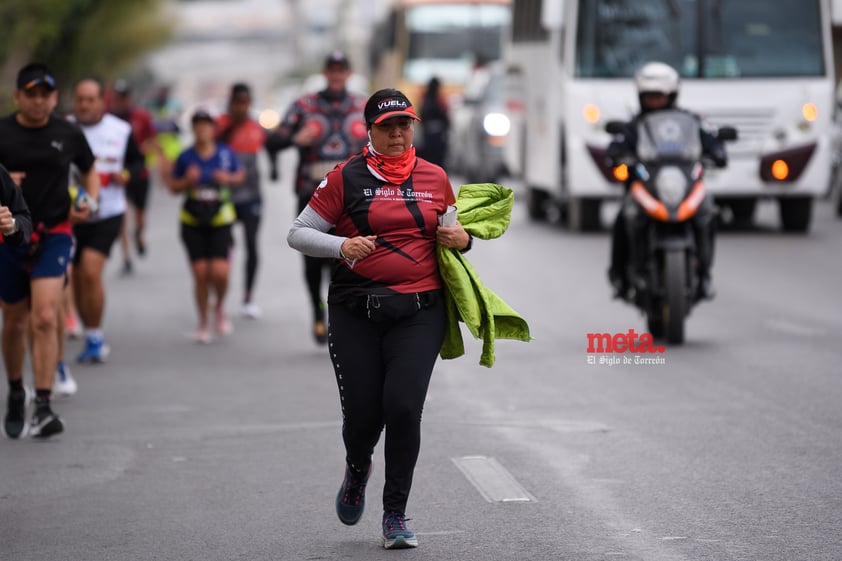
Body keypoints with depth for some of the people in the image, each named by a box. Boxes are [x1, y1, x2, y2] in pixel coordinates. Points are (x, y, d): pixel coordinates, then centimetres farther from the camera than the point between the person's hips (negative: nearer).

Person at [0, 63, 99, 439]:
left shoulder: (68, 135, 2)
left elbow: (89, 171, 19)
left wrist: (90, 201, -1)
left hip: (54, 235, -1)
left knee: (44, 319, -15)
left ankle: (43, 408, -16)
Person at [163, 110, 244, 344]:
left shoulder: (226, 153, 0)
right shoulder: (186, 157, -1)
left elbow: (240, 174, 15)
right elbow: (173, 186, 8)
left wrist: (229, 178, -7)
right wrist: (187, 180, -13)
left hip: (220, 221, 0)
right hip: (193, 222, 1)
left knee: (220, 272, -14)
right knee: (200, 273, -3)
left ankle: (220, 307, 18)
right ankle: (203, 323, 12)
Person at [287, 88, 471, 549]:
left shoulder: (435, 178, 10)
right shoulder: (347, 177, 1)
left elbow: (449, 231, 25)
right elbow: (298, 233, 2)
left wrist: (462, 239, 1)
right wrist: (342, 245, -14)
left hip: (420, 310, 1)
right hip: (355, 312, -1)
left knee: (403, 407, -13)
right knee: (361, 412, -2)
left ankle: (396, 515, 2)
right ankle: (357, 469, 36)